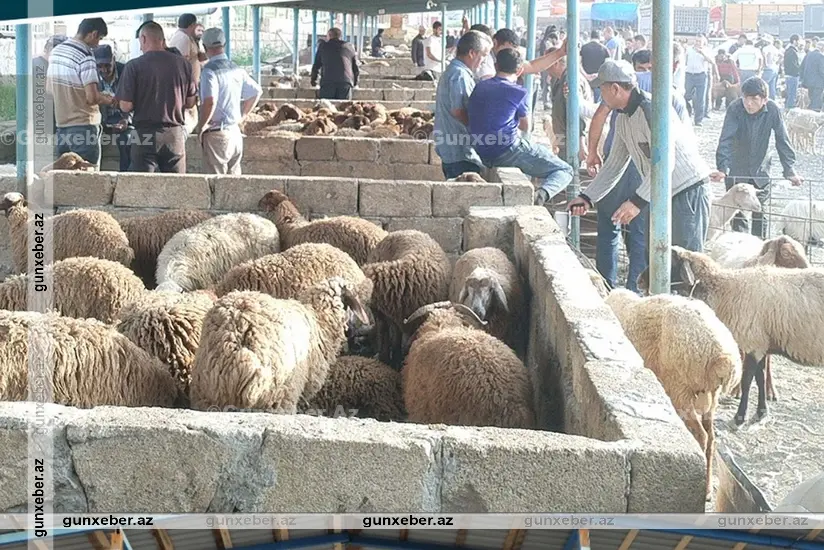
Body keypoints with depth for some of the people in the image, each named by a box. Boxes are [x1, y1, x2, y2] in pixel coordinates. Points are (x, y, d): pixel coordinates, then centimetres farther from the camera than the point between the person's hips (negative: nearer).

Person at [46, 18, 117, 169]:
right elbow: (92, 98, -22)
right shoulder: (85, 58, -17)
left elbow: (49, 89, 16)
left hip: (61, 124, 8)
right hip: (83, 126, -8)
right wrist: (107, 100, -1)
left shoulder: (56, 51, 7)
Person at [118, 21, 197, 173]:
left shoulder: (134, 66, -6)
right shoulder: (183, 64, 3)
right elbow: (190, 102, 9)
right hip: (176, 134, 3)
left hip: (145, 134, -3)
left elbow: (126, 106, -8)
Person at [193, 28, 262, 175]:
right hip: (235, 133, 7)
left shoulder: (210, 70, -15)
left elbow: (210, 101, -27)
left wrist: (201, 126, -14)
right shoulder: (236, 70, 8)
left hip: (217, 135, -7)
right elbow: (256, 92, 19)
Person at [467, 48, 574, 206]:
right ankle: (543, 193, -32)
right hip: (508, 151, -7)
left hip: (485, 157, 7)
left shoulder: (480, 87, 10)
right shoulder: (518, 92, -6)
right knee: (564, 171, -2)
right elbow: (526, 126, 8)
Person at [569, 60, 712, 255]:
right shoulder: (623, 119, 8)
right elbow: (615, 165, 18)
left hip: (689, 191, -10)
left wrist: (638, 201, -33)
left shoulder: (652, 109, -22)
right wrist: (587, 197, 13)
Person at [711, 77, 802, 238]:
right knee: (737, 212, 3)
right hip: (736, 169, -1)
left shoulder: (773, 110, -19)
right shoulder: (735, 109, -23)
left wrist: (790, 170, -19)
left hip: (760, 169, 1)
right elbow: (726, 140, -28)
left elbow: (783, 141, -15)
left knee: (760, 211, 7)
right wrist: (722, 168, -39)